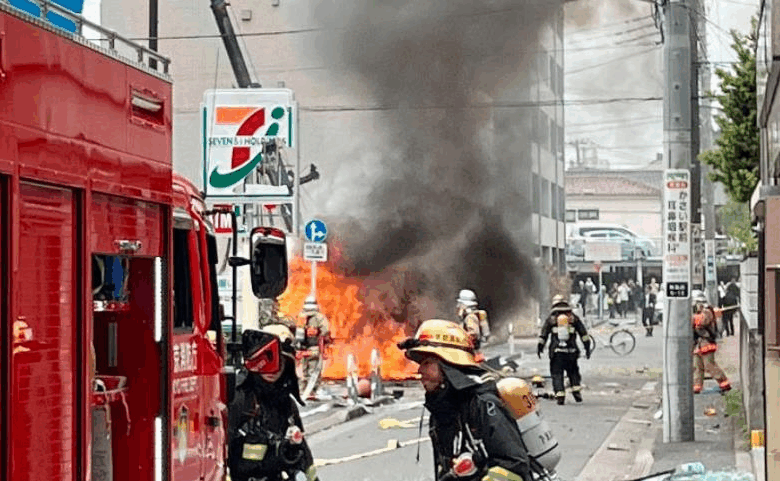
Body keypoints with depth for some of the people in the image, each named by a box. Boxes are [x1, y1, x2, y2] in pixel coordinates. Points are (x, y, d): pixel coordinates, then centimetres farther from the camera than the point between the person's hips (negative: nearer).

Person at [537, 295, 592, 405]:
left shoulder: (551, 319, 6)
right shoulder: (573, 318, 9)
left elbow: (543, 335, 5)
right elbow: (583, 333, 7)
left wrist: (539, 348, 13)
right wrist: (587, 348, 11)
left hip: (556, 352, -1)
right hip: (571, 351, 1)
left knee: (557, 374, 2)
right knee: (573, 372, 17)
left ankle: (560, 396, -8)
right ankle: (576, 390, 1)